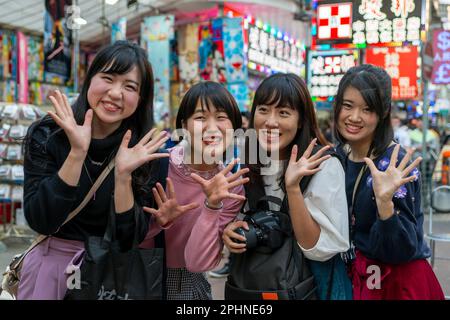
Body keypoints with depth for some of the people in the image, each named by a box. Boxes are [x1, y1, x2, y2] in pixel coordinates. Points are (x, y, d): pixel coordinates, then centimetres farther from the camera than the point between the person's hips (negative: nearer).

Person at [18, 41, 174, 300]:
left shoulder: (144, 151, -10)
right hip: (53, 259, 0)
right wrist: (77, 153, -28)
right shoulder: (46, 135, -11)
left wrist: (123, 175, -26)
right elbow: (39, 222, -19)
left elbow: (132, 238, -13)